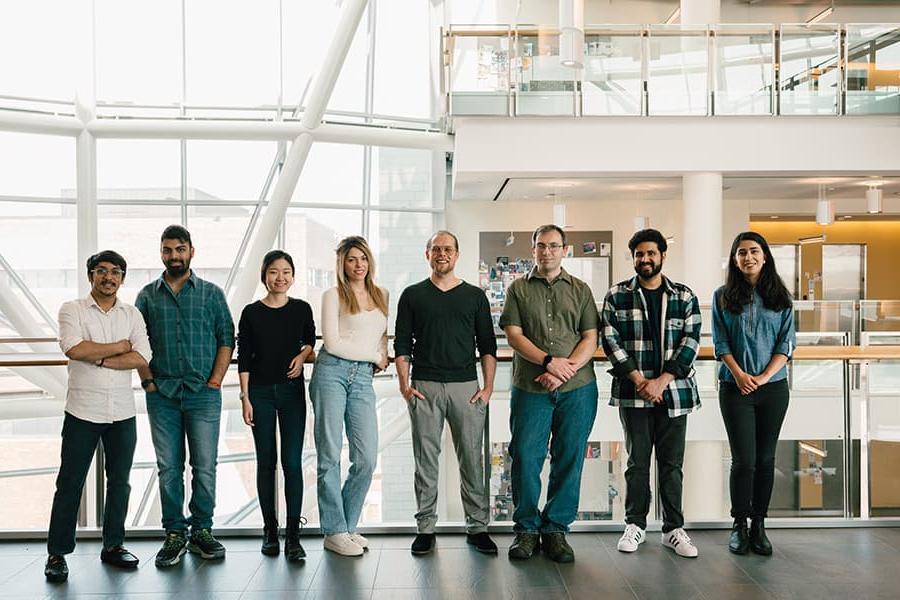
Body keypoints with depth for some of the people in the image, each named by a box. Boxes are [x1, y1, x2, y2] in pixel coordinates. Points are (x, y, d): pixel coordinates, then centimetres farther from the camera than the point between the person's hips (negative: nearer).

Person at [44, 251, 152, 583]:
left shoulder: (132, 314, 7)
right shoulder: (72, 310, 0)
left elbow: (142, 357, -7)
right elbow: (74, 349, -18)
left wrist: (98, 358, -14)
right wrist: (120, 347, -10)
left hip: (122, 412, 3)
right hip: (82, 410, -3)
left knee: (119, 481, 11)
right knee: (70, 483, 3)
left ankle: (113, 546, 24)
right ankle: (57, 553, 13)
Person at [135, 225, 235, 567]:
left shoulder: (211, 293, 7)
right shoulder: (148, 295, 10)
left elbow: (227, 338, 4)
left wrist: (215, 380, -4)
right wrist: (147, 380, -1)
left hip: (203, 393, -1)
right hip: (162, 394, 1)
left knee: (205, 466, 1)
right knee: (169, 467, 5)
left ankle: (202, 531, 13)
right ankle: (174, 534, 14)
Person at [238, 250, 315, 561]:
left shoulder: (302, 309, 2)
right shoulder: (251, 313, -1)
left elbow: (311, 340, 17)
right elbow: (244, 358, 0)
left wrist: (303, 355, -4)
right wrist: (245, 397, -5)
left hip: (292, 390, 0)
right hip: (261, 392, 0)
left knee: (292, 462, -4)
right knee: (266, 462, 6)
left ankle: (293, 535, 1)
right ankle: (270, 531, 17)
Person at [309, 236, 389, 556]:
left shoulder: (382, 295, 17)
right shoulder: (333, 295, 2)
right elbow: (332, 343, -6)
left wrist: (381, 358, 6)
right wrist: (375, 357, -1)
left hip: (363, 377, 4)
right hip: (332, 372, -4)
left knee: (367, 459, -3)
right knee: (330, 455, -1)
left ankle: (347, 526, 14)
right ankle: (334, 532, 9)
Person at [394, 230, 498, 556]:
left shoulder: (475, 296, 11)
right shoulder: (413, 295, 10)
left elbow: (487, 345, 9)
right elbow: (402, 344, 7)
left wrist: (488, 387, 0)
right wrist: (404, 384, -3)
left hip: (466, 387, 0)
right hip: (424, 387, 0)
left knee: (472, 458, 3)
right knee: (426, 459, 4)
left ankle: (477, 526, 12)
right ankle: (425, 527, 12)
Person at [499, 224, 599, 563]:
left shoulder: (580, 290, 12)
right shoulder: (519, 289, 9)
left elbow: (591, 339, 4)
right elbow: (514, 335, -2)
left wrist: (566, 370, -11)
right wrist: (549, 361, -15)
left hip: (576, 388, 1)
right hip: (529, 389, -1)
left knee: (569, 459, 4)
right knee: (525, 457, -2)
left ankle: (556, 529, 16)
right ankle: (526, 529, 13)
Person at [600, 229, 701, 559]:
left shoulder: (684, 296, 6)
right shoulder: (617, 295, 4)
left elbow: (690, 342, -1)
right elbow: (610, 340, -3)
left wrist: (661, 381, -11)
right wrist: (638, 380, -11)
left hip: (674, 391, 1)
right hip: (633, 392, -1)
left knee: (672, 463, 7)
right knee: (637, 461, 6)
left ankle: (674, 529, 17)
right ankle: (635, 524, 19)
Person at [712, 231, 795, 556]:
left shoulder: (780, 297, 6)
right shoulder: (723, 296, 4)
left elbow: (787, 342, 2)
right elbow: (720, 342, 0)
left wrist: (764, 376, -10)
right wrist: (739, 374, -12)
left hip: (774, 387, 2)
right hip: (736, 387, -1)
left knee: (766, 458, 6)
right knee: (743, 459, -3)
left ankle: (759, 525, 16)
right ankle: (739, 525, 10)